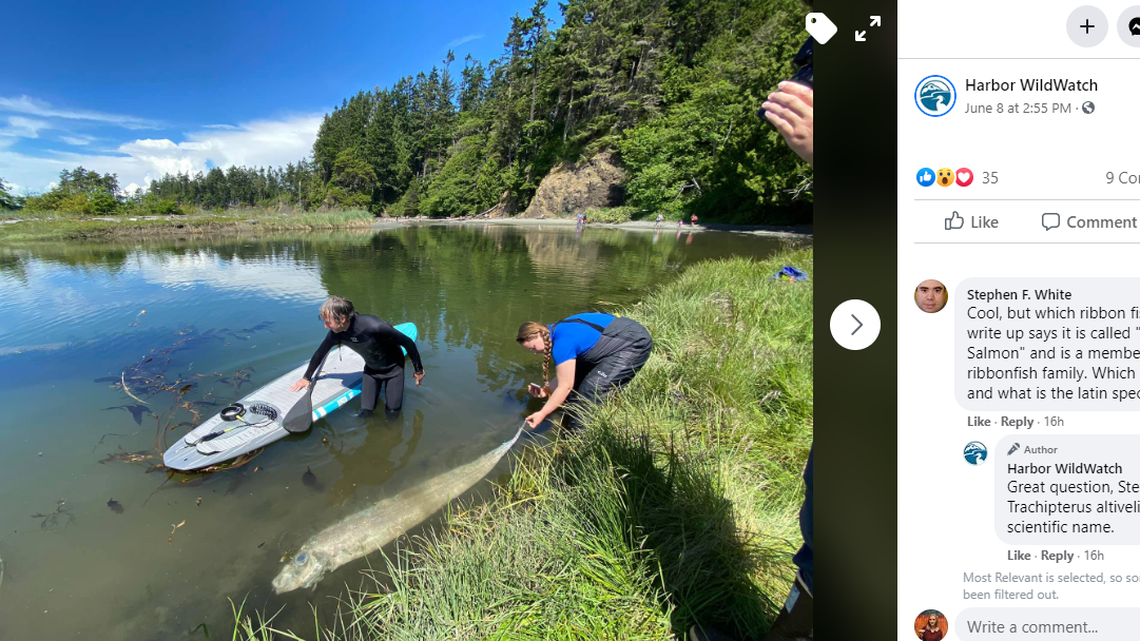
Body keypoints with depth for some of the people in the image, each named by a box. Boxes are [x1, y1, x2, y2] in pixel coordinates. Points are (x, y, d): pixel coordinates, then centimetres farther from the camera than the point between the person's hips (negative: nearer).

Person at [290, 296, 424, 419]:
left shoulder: (374, 327, -39)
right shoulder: (336, 333, -20)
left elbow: (408, 342, -27)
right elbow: (320, 352, 1)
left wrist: (419, 370, -15)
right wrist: (306, 378, 12)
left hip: (393, 368, -4)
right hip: (371, 369, 4)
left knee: (393, 412, -3)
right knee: (365, 411, -2)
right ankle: (378, 389, 26)